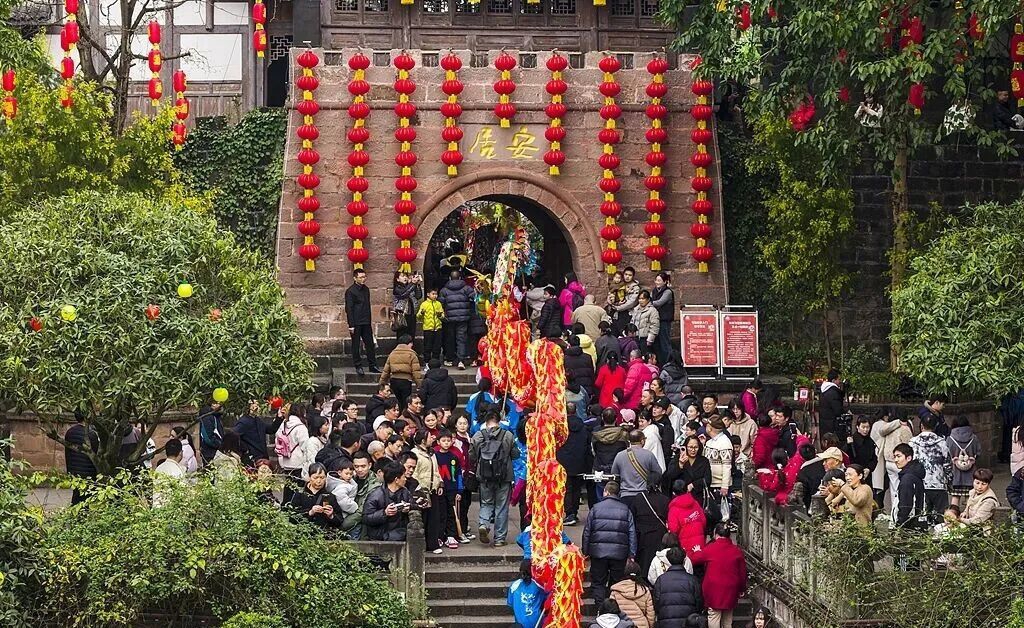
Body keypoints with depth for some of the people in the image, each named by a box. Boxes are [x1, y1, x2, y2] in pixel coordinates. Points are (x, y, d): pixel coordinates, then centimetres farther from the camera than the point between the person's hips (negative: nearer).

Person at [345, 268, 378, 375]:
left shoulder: (366, 289, 11)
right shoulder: (350, 291, -10)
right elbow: (349, 309, -12)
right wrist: (351, 325, -15)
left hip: (366, 322, 6)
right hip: (356, 323, -6)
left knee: (370, 344, 7)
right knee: (356, 345, 2)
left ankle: (373, 366, 12)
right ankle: (358, 366, 8)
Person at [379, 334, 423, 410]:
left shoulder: (392, 354, 13)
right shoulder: (411, 355, -3)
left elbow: (386, 370, 14)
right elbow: (416, 372, -8)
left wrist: (382, 383, 20)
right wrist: (419, 385, -6)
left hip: (394, 380, 5)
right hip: (406, 380, -5)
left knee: (400, 402, 15)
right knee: (406, 403, -1)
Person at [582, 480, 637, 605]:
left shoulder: (596, 508, 1)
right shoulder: (626, 510, 4)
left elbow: (587, 531, 3)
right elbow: (632, 533, 3)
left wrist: (585, 551, 10)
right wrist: (632, 554, 7)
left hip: (598, 552, -1)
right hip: (619, 553, 1)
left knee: (598, 583, 6)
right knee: (617, 584, 10)